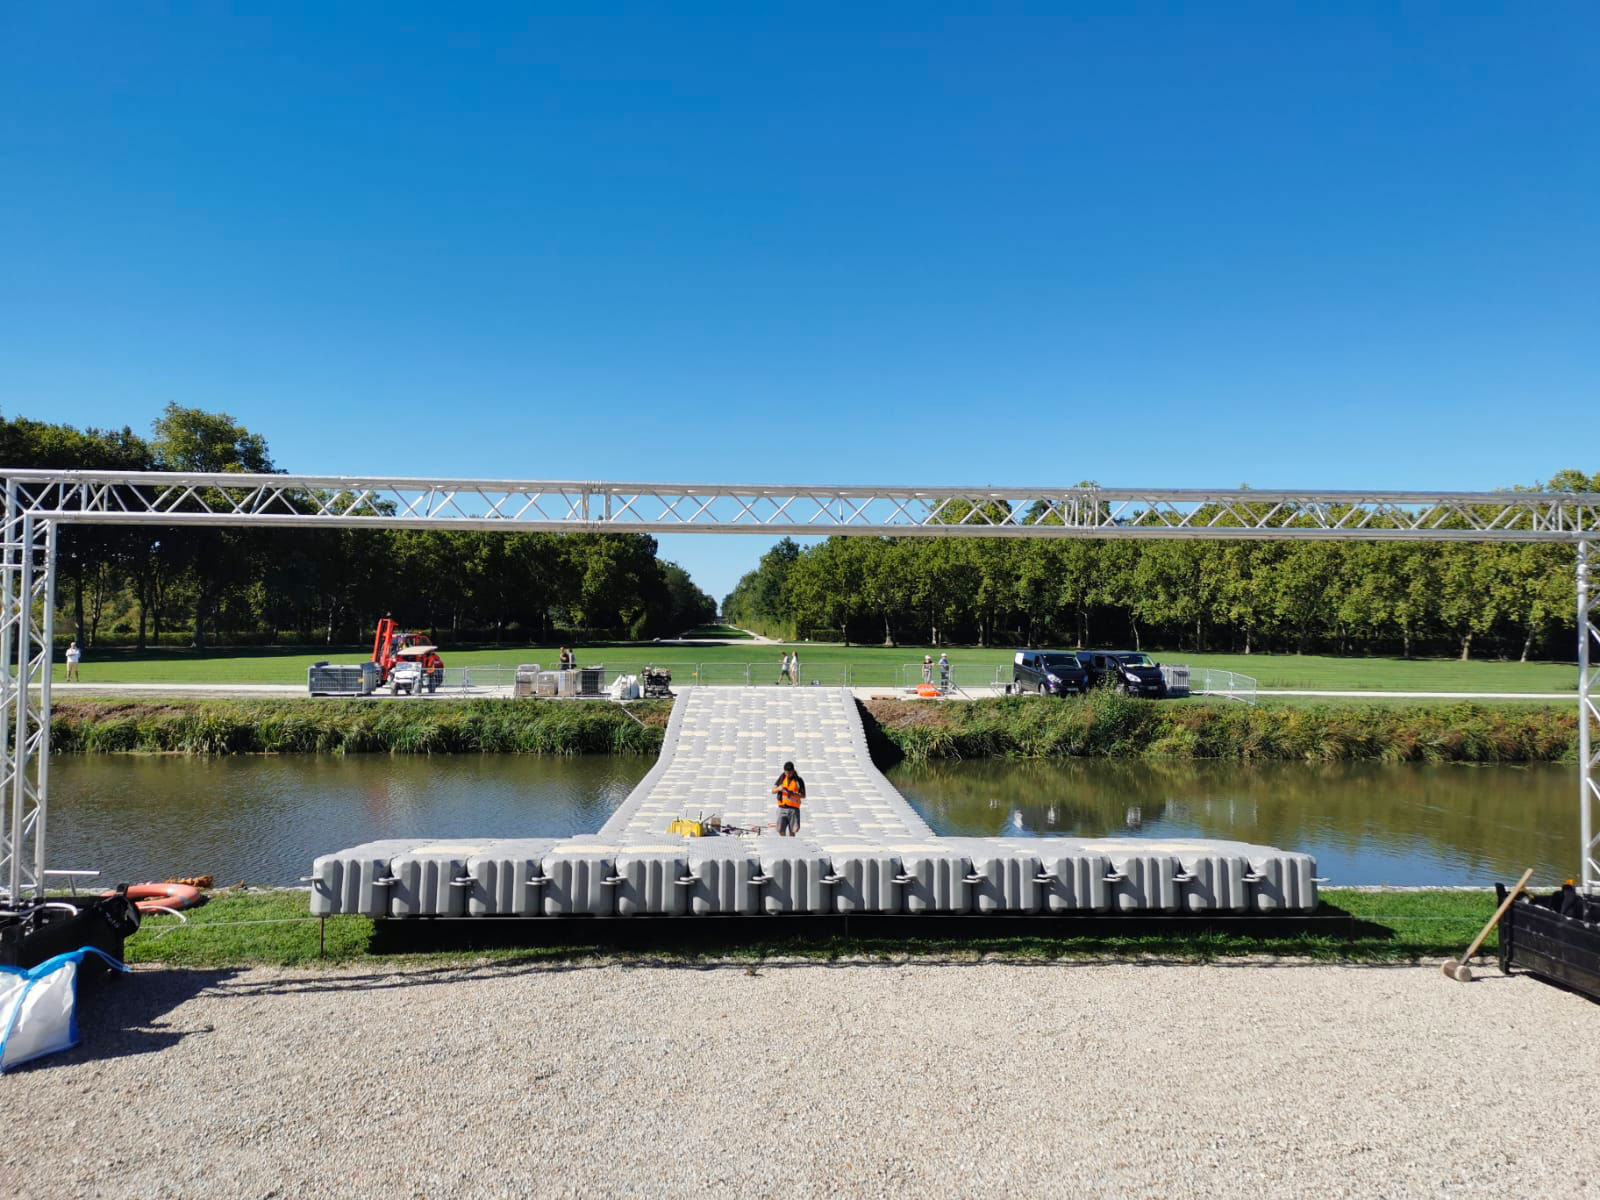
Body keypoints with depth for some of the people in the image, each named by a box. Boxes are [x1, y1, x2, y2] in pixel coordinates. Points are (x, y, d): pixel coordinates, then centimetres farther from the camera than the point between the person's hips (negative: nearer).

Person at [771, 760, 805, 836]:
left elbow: (803, 796, -2)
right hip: (782, 808, 1)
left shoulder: (799, 780, 2)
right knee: (780, 830, -9)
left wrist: (793, 794, -20)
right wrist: (779, 788, -13)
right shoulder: (782, 778, 9)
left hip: (793, 809, -1)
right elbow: (773, 791, 9)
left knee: (793, 830, -6)